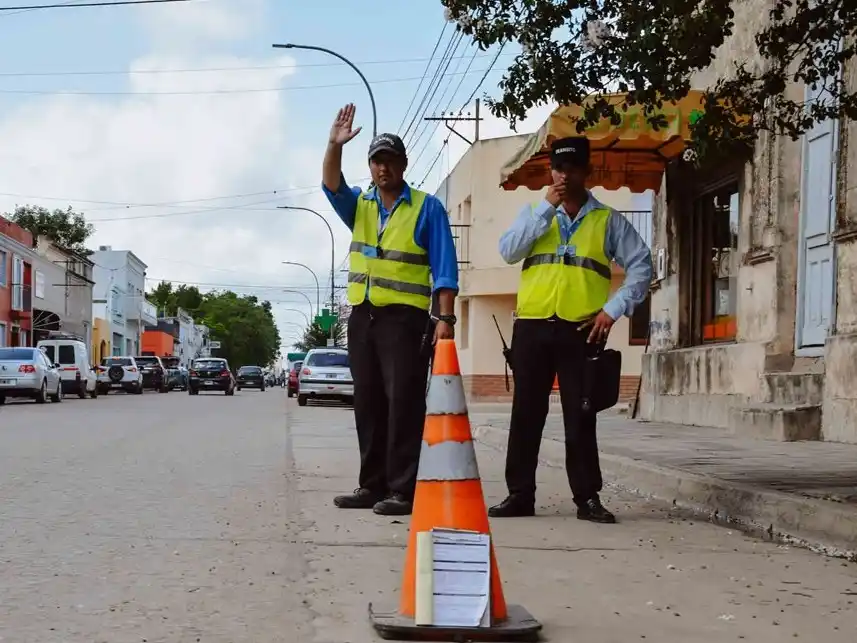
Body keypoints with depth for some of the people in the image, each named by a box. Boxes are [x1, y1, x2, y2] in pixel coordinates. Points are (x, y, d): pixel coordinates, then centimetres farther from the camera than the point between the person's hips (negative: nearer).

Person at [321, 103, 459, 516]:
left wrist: (445, 318, -13)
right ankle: (372, 485, 16)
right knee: (368, 404, 9)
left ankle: (403, 490, -8)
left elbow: (444, 268, -4)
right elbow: (332, 187, -8)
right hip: (362, 316, 5)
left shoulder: (426, 208, 1)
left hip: (404, 317, -5)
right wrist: (335, 145, -23)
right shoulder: (358, 205, 14)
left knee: (403, 403, -8)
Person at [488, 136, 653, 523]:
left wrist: (614, 309, -4)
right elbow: (508, 252, -4)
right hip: (532, 326, 2)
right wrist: (546, 208, -8)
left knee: (580, 417, 0)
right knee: (526, 413, 4)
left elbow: (641, 265, 6)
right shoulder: (535, 213, 13)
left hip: (582, 330, -1)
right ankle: (520, 494, 10)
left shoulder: (607, 220, 8)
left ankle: (587, 498, 7)